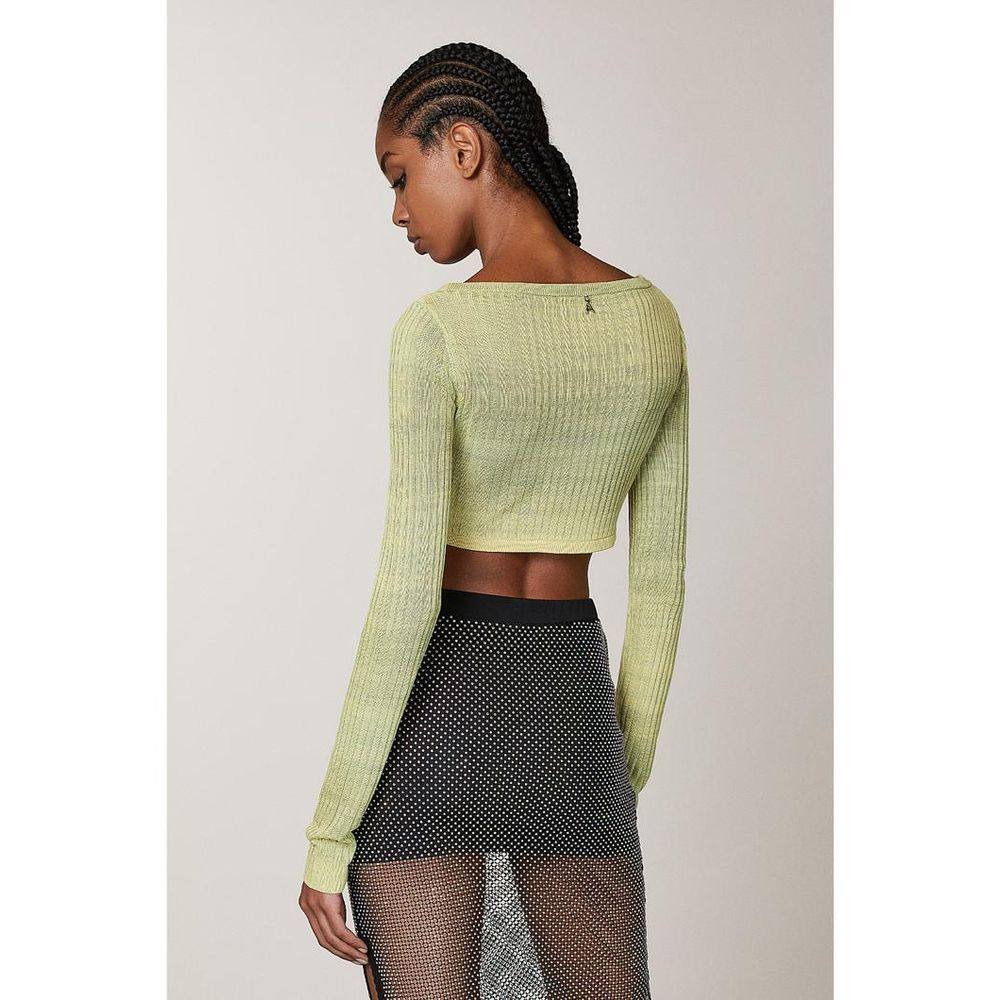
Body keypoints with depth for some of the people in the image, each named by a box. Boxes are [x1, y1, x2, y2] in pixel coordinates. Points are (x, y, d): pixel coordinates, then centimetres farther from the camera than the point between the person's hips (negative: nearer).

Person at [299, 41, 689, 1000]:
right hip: (570, 717, 5)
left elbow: (406, 596, -19)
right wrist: (626, 779, 17)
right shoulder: (654, 320, 2)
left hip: (430, 719, -4)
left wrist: (327, 836, -12)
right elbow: (660, 577, 6)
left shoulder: (436, 329, -16)